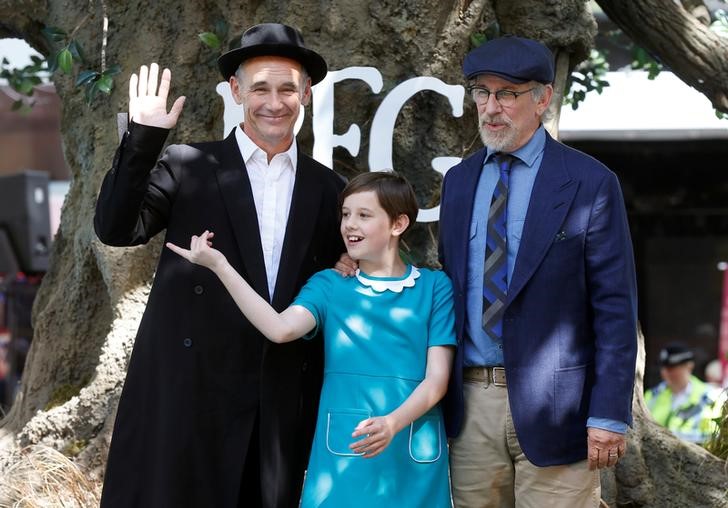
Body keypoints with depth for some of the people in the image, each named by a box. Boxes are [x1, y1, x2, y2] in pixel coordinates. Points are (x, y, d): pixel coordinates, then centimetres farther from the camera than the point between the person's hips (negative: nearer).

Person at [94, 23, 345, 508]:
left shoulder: (328, 189, 10)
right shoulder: (187, 167, 1)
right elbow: (115, 228, -10)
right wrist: (144, 137, -17)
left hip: (282, 404, 3)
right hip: (189, 391, -3)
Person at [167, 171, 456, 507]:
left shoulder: (433, 287, 4)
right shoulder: (329, 285, 9)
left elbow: (437, 376, -3)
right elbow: (281, 329, -10)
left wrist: (393, 423, -20)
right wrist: (218, 264, -14)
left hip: (412, 459, -1)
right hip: (342, 455, 1)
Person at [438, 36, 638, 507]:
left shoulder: (589, 183, -5)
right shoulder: (459, 180, 12)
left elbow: (616, 307, -7)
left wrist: (609, 414, -12)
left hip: (552, 403, -4)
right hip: (471, 401, 5)